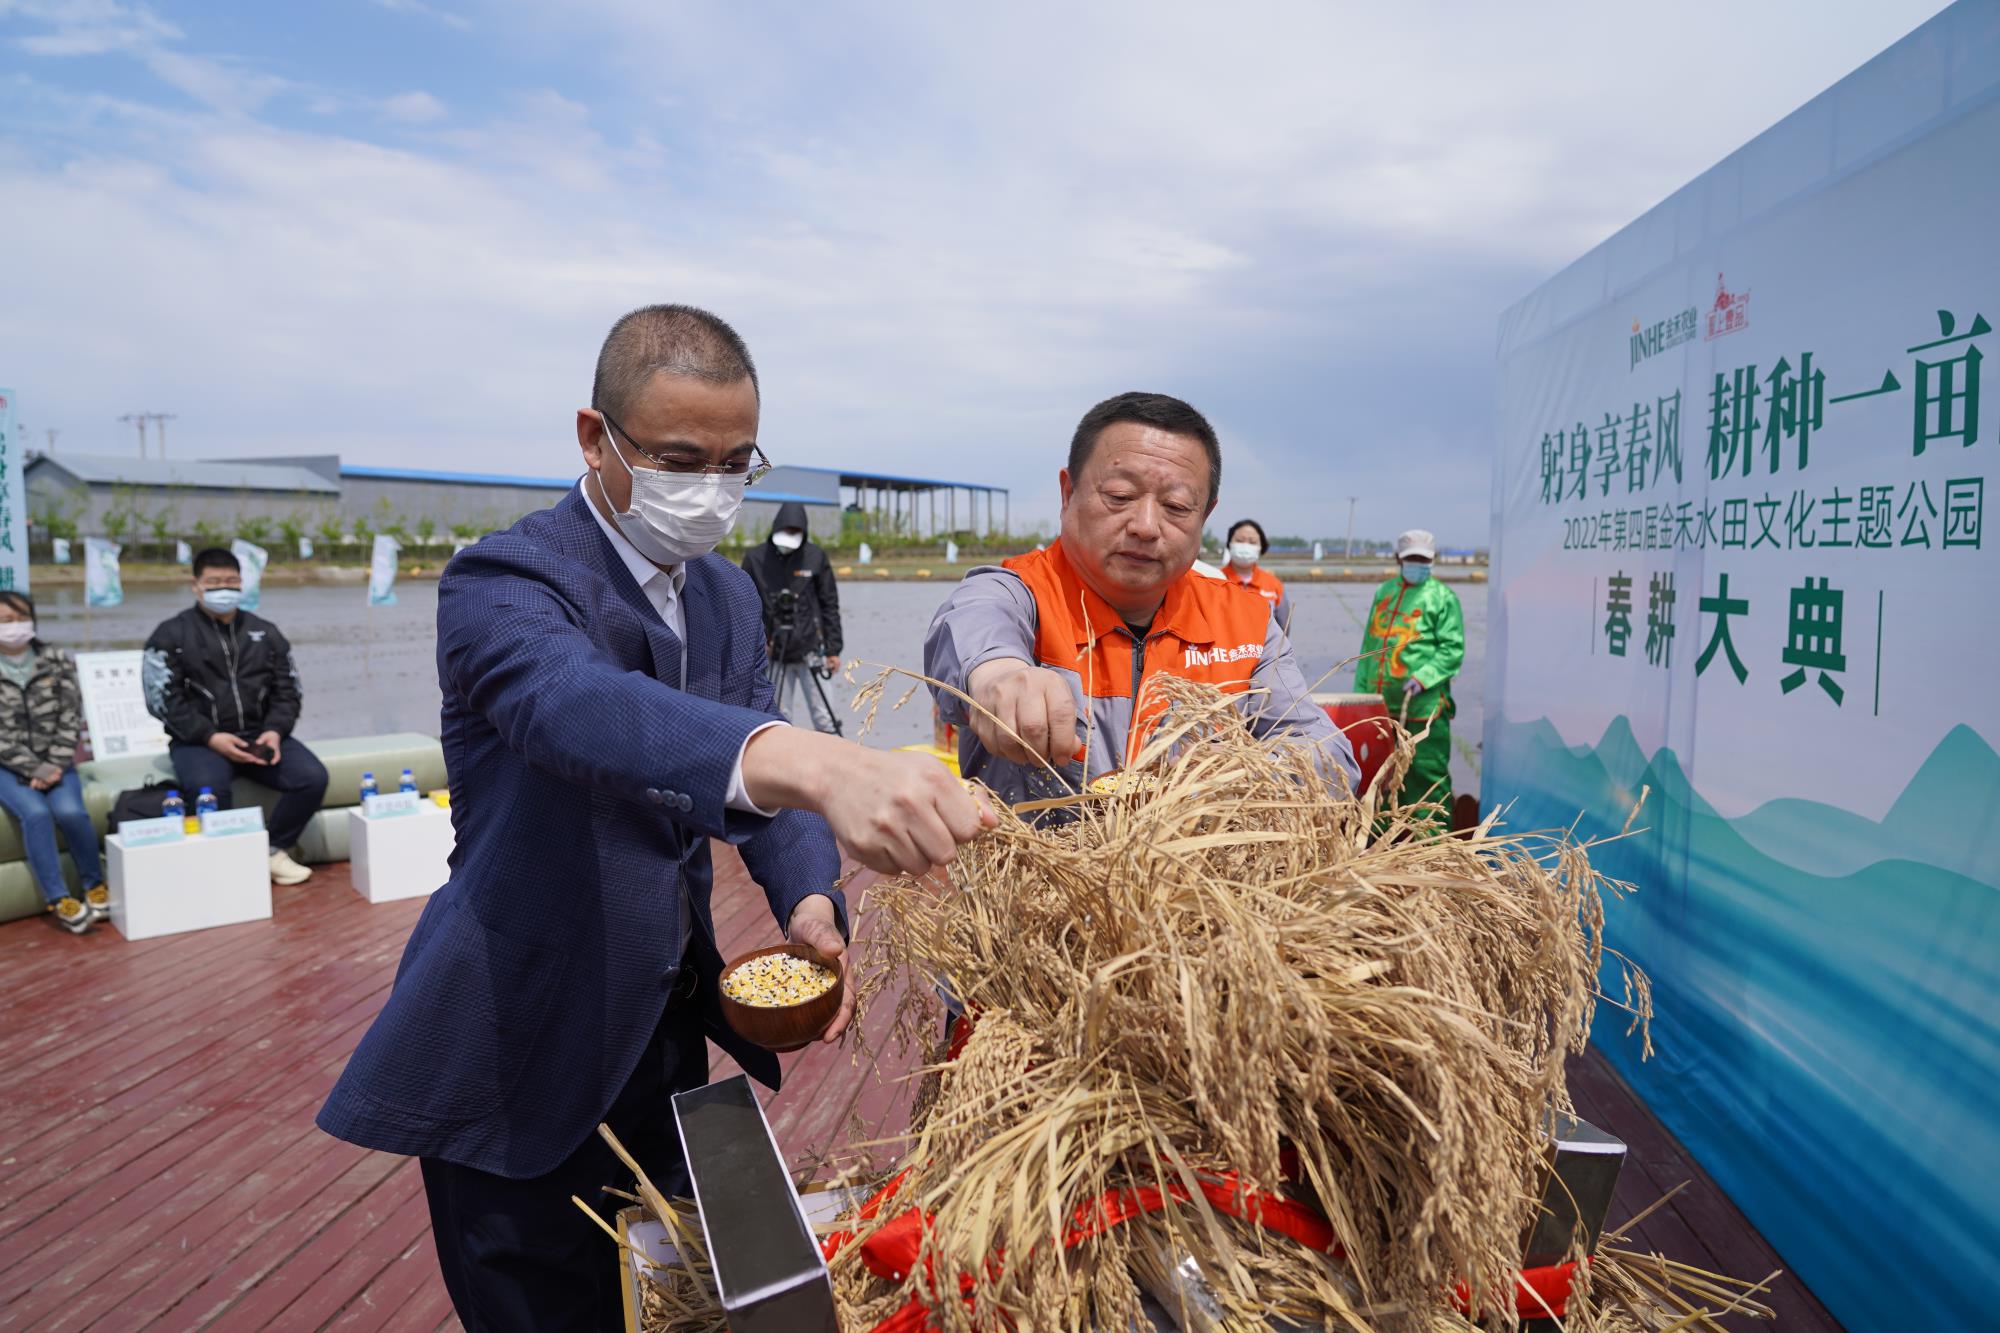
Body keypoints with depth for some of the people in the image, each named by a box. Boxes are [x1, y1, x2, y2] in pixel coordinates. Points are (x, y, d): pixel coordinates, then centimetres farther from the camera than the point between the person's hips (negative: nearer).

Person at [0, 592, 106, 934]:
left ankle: (95, 886, -6)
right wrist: (34, 769, -15)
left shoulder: (58, 660, 4)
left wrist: (54, 765, -9)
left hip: (55, 761, 1)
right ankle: (60, 901, -22)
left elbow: (71, 719, 1)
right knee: (35, 813, -28)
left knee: (70, 811, -26)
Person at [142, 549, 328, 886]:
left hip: (261, 735, 3)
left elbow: (288, 690, 12)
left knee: (313, 778, -20)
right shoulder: (171, 635, 4)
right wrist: (211, 737, -16)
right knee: (209, 790, -34)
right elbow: (163, 698, -4)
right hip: (198, 741, -3)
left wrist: (275, 731, -7)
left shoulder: (265, 633, 14)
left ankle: (275, 852, 0)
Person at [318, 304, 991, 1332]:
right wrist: (814, 763, -61)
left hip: (667, 1028, 7)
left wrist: (808, 899, -18)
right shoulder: (503, 583, -20)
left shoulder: (730, 594, 4)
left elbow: (759, 761, 4)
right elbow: (577, 707, -42)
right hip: (526, 1060, -6)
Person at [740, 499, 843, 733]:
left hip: (811, 651, -1)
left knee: (822, 715, -1)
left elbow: (830, 605, 4)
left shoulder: (816, 557, 0)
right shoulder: (755, 558, 1)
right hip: (774, 654, 1)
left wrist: (833, 649, 2)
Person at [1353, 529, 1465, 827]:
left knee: (1427, 772, -3)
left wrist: (1423, 677, -19)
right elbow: (1370, 645, 19)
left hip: (1423, 705, -6)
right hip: (1380, 702, 6)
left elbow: (1453, 650, -7)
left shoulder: (1442, 597, -1)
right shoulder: (1385, 592, 16)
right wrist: (1360, 689, 15)